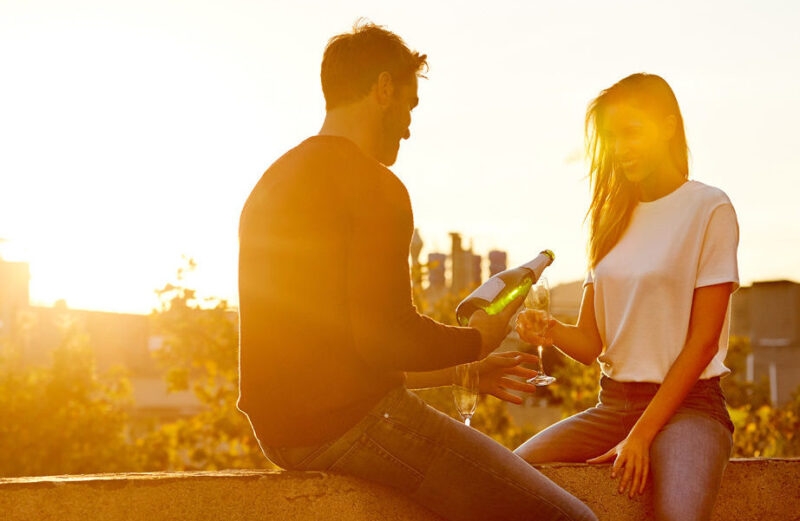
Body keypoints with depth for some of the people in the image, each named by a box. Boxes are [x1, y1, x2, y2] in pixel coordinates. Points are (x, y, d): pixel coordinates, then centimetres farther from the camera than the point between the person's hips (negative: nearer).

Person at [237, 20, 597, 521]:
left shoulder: (273, 182, 19)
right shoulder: (376, 185, -11)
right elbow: (386, 336, -20)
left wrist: (460, 371, 23)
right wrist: (477, 339, 1)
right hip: (355, 419, -10)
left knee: (508, 475, 27)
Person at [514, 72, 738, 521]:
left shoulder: (709, 209, -2)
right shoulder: (613, 219, 14)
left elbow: (702, 341, -8)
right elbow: (591, 343, 10)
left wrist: (642, 434, -14)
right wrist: (551, 331, -13)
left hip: (687, 403, -5)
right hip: (613, 403, 5)